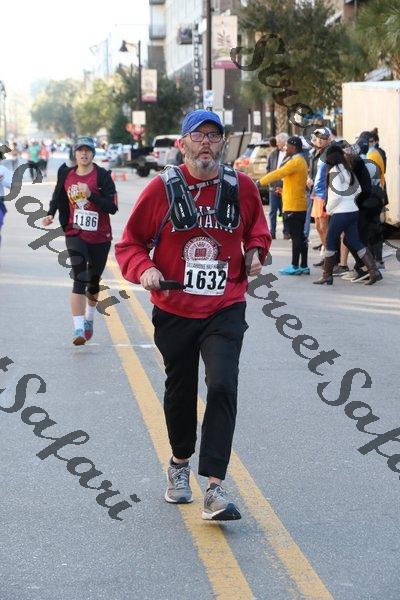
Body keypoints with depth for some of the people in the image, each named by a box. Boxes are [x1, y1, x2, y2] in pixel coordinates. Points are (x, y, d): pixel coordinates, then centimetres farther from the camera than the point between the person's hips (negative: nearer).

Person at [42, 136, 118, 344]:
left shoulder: (102, 176, -8)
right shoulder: (66, 174, 3)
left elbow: (112, 207, -15)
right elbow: (58, 197, 21)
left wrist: (91, 195, -25)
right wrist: (50, 214, 5)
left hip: (100, 237, 0)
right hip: (75, 235, 0)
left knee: (93, 281, 15)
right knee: (79, 279, -15)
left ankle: (88, 319, 42)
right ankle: (79, 329, -20)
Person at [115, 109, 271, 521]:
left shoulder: (241, 187, 0)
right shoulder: (161, 188, -6)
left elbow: (257, 230, 21)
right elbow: (129, 244, 1)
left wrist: (255, 252, 1)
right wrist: (144, 269, -17)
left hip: (225, 309, 0)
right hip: (174, 312, 0)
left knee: (223, 387, -17)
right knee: (179, 392, 14)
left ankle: (214, 487, -15)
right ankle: (179, 464, 42)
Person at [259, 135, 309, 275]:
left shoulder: (295, 161, -15)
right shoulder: (301, 161, 17)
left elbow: (277, 174, -16)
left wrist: (260, 182, -8)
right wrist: (283, 190, 22)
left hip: (293, 206, -10)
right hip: (300, 205, 10)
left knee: (296, 236, -6)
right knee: (300, 236, 10)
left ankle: (295, 266, -4)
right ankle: (304, 266, 12)